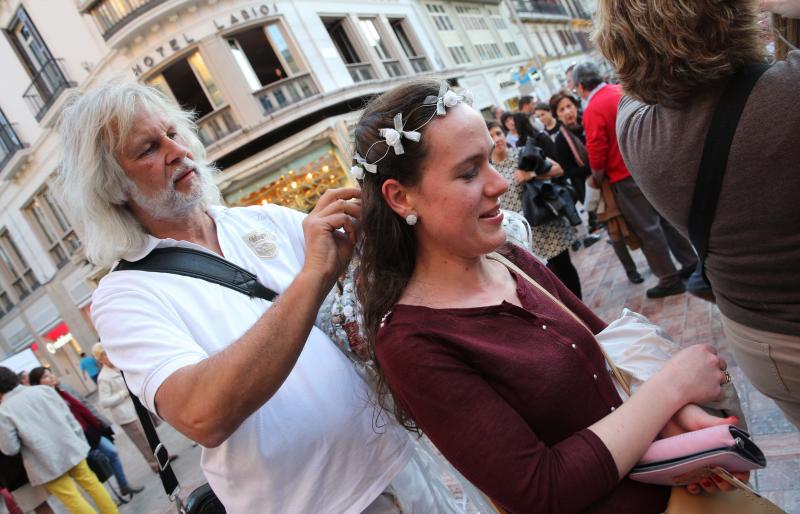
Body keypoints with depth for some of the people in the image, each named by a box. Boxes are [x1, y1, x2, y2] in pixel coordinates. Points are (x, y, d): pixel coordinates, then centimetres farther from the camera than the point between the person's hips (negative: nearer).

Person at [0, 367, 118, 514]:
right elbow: (69, 418, 4)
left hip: (47, 463, -4)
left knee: (73, 500, 4)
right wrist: (80, 442, 12)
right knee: (91, 483, 17)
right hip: (70, 448, 5)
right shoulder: (43, 389, 1)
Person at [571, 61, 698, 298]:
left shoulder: (592, 110, -17)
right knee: (667, 216, 19)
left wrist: (597, 180, 0)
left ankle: (669, 280, 12)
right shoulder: (624, 91, 3)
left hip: (626, 177, -7)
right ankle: (690, 262, 31)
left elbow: (597, 156, -17)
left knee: (647, 228, 4)